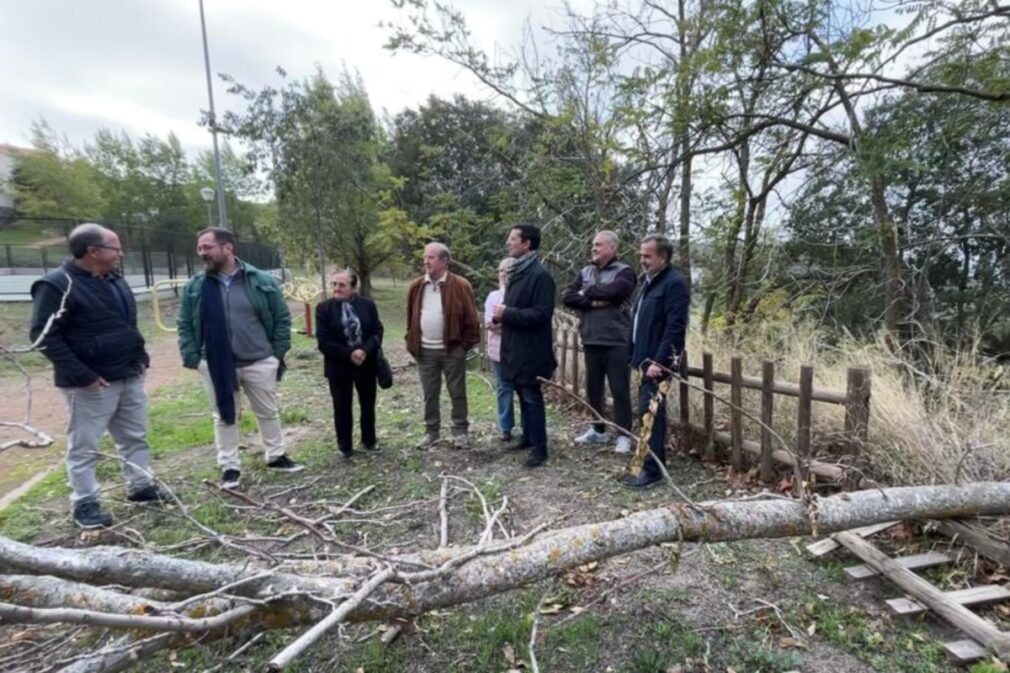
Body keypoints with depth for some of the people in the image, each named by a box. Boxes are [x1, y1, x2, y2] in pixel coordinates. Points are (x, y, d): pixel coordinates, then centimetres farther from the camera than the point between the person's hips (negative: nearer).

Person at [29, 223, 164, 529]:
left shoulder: (115, 281, 11)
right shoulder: (57, 285, -15)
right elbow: (44, 335, -17)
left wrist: (140, 356, 10)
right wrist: (80, 374, -21)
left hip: (130, 377, 8)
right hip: (91, 383, -8)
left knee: (135, 437, 16)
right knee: (84, 446, 6)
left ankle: (141, 486, 30)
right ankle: (84, 503, 19)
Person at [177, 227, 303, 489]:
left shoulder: (261, 281, -6)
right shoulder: (195, 287, 0)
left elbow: (282, 318, -1)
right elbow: (185, 326, 6)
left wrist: (278, 352, -4)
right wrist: (191, 358, -2)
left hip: (259, 362, -1)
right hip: (216, 365, 1)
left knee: (268, 412, 13)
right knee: (225, 417, 11)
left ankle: (277, 457, 30)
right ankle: (230, 467, 24)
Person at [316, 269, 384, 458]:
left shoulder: (368, 305, 0)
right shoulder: (324, 308, -4)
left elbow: (377, 332, -3)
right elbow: (323, 341, -11)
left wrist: (365, 351, -21)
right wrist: (349, 354, -20)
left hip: (366, 365, 2)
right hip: (339, 367, -2)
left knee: (368, 405, 14)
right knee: (342, 408, 7)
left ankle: (369, 440, 32)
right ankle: (345, 446, 23)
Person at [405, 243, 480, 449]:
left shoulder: (460, 285, -9)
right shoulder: (416, 287, 4)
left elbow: (470, 318, -6)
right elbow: (411, 317, 11)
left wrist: (466, 344, -8)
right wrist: (412, 343, 6)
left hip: (452, 350, -3)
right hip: (425, 351, 4)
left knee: (457, 393, 8)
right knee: (429, 395, 12)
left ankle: (460, 432, 21)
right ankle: (431, 432, 25)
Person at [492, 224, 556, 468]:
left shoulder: (540, 275, -16)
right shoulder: (515, 272, 14)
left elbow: (542, 314, -22)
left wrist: (507, 314, -21)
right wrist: (500, 315, 4)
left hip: (530, 348, -9)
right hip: (514, 345, 9)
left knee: (532, 397, -2)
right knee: (522, 395, 17)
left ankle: (539, 447, 9)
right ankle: (528, 437, 30)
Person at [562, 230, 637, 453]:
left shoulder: (624, 272, -3)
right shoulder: (585, 272, 12)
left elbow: (610, 291, -24)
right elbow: (567, 297, 0)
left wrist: (587, 292, -7)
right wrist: (593, 302, -14)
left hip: (617, 342, -5)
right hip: (591, 341, 6)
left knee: (620, 391, 1)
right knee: (593, 389, 14)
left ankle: (624, 435, 12)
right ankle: (598, 430, 29)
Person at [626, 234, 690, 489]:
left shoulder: (674, 284, -14)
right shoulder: (647, 281, 15)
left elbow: (675, 328, -21)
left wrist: (659, 361, -24)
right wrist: (635, 355, 15)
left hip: (657, 362, -9)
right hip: (645, 359, 9)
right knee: (651, 411, 16)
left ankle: (652, 468, 2)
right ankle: (655, 458, 29)